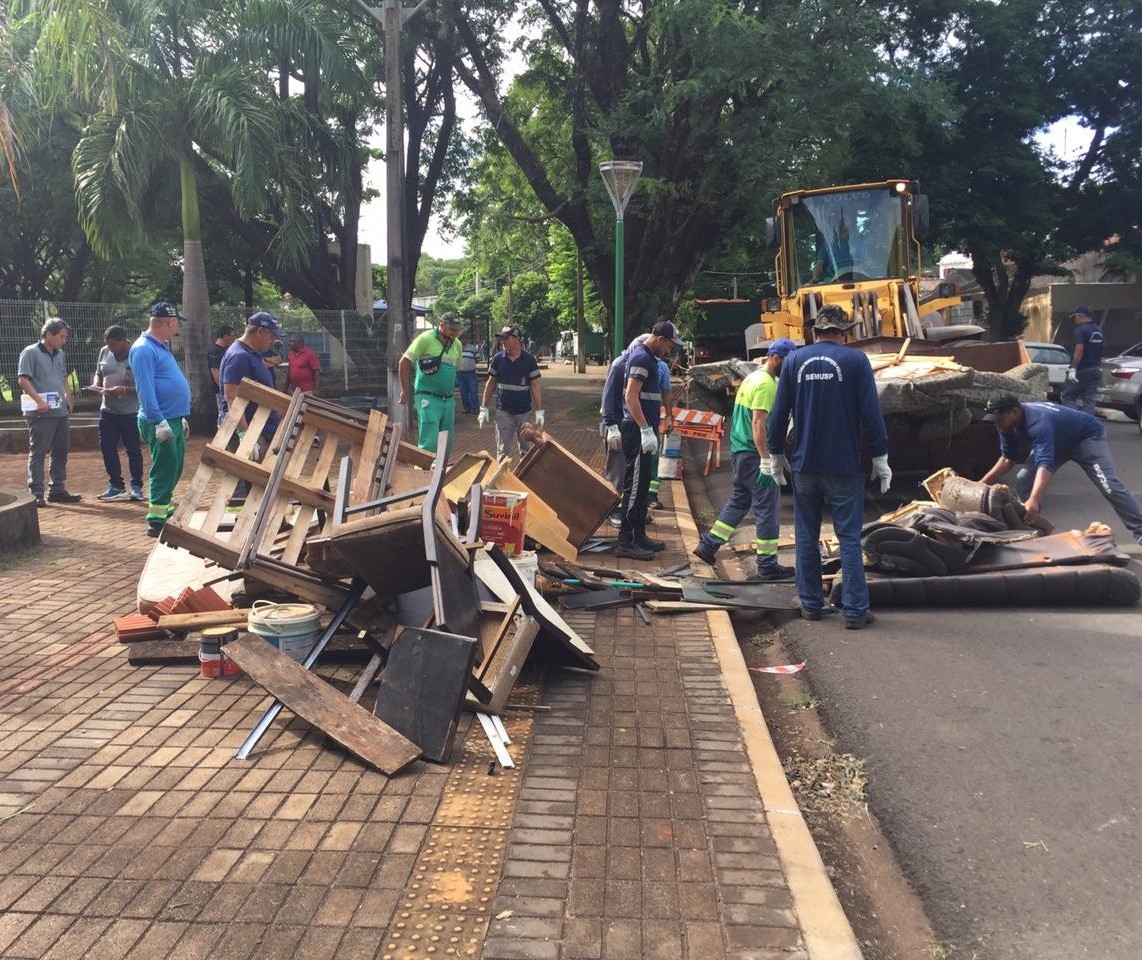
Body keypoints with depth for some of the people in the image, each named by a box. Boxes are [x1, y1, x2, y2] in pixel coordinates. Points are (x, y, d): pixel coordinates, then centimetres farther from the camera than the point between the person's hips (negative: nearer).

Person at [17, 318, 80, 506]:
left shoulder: (60, 354, 15)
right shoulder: (31, 352, -8)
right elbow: (23, 380, -14)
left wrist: (69, 398, 14)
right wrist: (39, 400, -22)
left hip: (61, 411, 8)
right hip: (41, 413, -8)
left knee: (60, 452, 11)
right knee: (38, 453, -3)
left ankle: (57, 490, 20)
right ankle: (36, 493, 1)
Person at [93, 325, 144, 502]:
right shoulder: (104, 352, 3)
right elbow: (98, 373, 17)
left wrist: (124, 390, -28)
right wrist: (96, 384, -5)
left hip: (131, 412, -6)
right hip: (108, 410, 6)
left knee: (133, 450, 5)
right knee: (107, 448, 7)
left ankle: (136, 486, 19)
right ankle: (116, 485, 20)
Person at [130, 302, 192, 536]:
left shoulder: (161, 347, 17)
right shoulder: (144, 350, -14)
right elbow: (145, 390, -21)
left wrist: (181, 418, 24)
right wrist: (159, 422, -25)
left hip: (174, 420, 10)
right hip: (161, 422, -10)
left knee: (174, 469, 16)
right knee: (164, 470, -8)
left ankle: (167, 511, 27)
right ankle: (156, 521, -3)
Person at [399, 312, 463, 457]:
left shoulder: (457, 344, 12)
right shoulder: (426, 339, -8)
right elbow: (404, 362, -7)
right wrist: (405, 391, -6)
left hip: (448, 400, 7)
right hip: (428, 398, -7)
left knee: (447, 443, 10)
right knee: (429, 443, -13)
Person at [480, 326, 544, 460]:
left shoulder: (529, 359, -5)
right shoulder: (498, 359, -1)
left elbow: (535, 386, -4)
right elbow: (490, 383, 6)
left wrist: (539, 411, -9)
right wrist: (484, 408, 3)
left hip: (525, 413, 0)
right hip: (503, 412, 1)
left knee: (526, 450, 9)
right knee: (502, 450, 4)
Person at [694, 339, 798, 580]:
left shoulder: (752, 378, 16)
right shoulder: (765, 384, -15)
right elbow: (758, 423, -23)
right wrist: (766, 461, -26)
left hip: (738, 451, 10)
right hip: (754, 454, -10)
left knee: (738, 502, 19)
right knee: (768, 508, -1)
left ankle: (708, 545, 21)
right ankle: (767, 564, 4)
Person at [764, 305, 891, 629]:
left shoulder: (794, 360, 4)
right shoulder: (856, 360, -4)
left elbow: (778, 413, 5)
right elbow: (871, 414, -6)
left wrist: (776, 454, 14)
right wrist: (880, 457, 1)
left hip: (804, 466, 3)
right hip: (844, 468, -3)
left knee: (807, 537, 11)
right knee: (849, 539, 2)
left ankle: (811, 604, 18)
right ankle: (855, 610, 2)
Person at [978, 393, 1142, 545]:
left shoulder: (1038, 423, -44)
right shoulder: (1008, 424, -18)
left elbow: (1045, 464, -56)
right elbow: (1007, 458, -3)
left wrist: (1033, 501, -70)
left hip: (1087, 436, -8)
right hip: (1058, 442, 8)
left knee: (1109, 486, -17)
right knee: (1024, 480, -7)